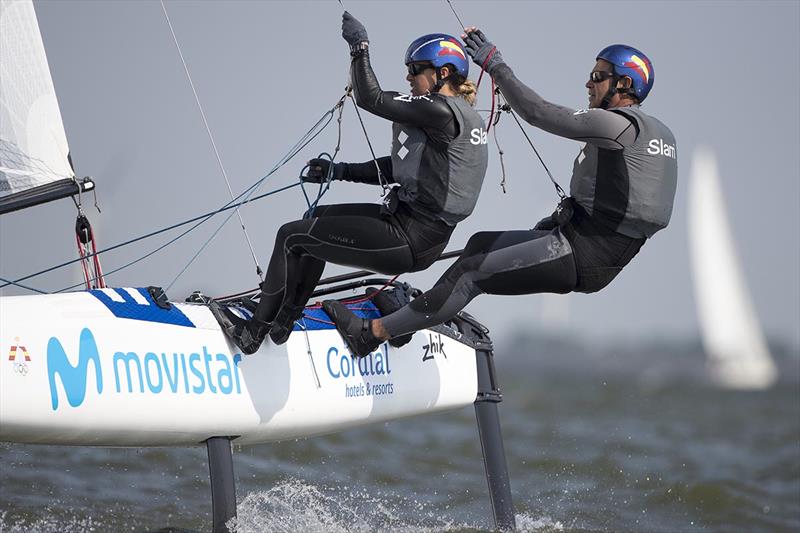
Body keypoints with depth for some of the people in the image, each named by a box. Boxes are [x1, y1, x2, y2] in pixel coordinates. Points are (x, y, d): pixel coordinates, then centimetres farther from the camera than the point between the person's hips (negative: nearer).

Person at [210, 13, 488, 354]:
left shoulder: (443, 111, -19)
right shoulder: (460, 115, 12)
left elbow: (372, 99, -22)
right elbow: (397, 168, 18)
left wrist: (360, 45, -12)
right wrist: (340, 171, 15)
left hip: (410, 241, -10)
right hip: (421, 227, 10)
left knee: (291, 236, 0)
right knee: (318, 218, 25)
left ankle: (254, 332, 13)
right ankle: (282, 322, 27)